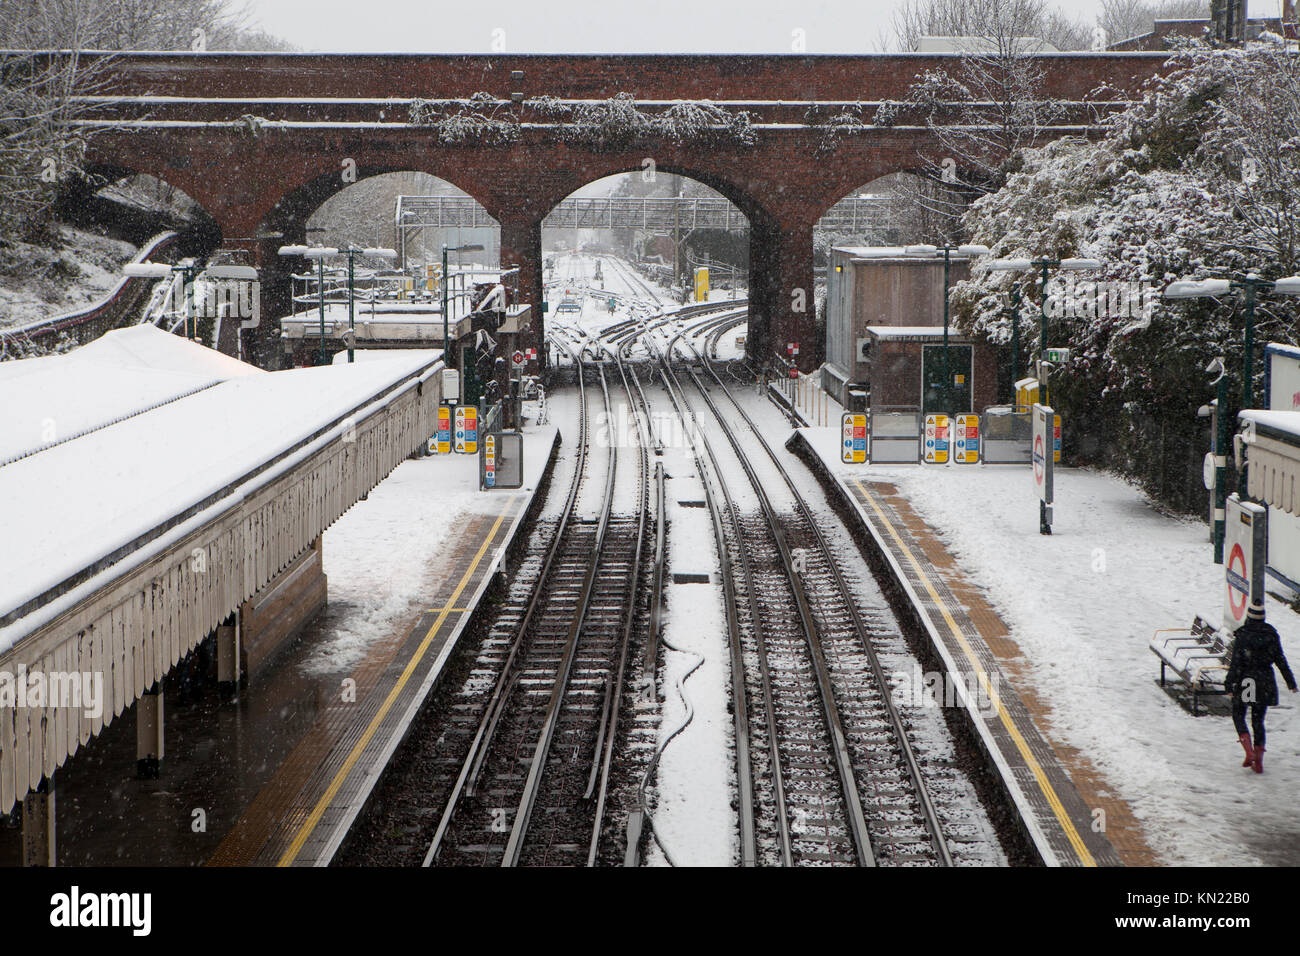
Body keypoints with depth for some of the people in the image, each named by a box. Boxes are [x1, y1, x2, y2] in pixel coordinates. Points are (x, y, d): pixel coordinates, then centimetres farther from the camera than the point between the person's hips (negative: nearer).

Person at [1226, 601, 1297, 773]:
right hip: (1265, 683, 3)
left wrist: (1229, 684, -12)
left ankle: (1249, 752, -7)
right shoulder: (1271, 634, -2)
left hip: (1245, 681, -3)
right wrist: (1290, 681, 11)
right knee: (1258, 721, 14)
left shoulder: (1243, 635, -12)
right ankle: (1259, 761, 7)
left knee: (1238, 715, 14)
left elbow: (1236, 662, -14)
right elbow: (1280, 660, 2)